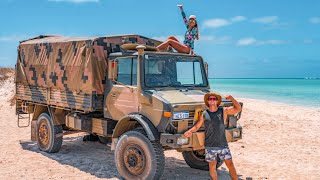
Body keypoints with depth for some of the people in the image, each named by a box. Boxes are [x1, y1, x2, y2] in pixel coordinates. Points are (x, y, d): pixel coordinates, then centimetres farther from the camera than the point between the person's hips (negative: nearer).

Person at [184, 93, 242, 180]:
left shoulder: (223, 111, 1)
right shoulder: (204, 114, 2)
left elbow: (238, 109, -6)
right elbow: (196, 126, 7)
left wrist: (232, 98, -18)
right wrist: (190, 131, -13)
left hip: (223, 145, 0)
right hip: (210, 146, 1)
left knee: (230, 164, 4)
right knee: (212, 166, 9)